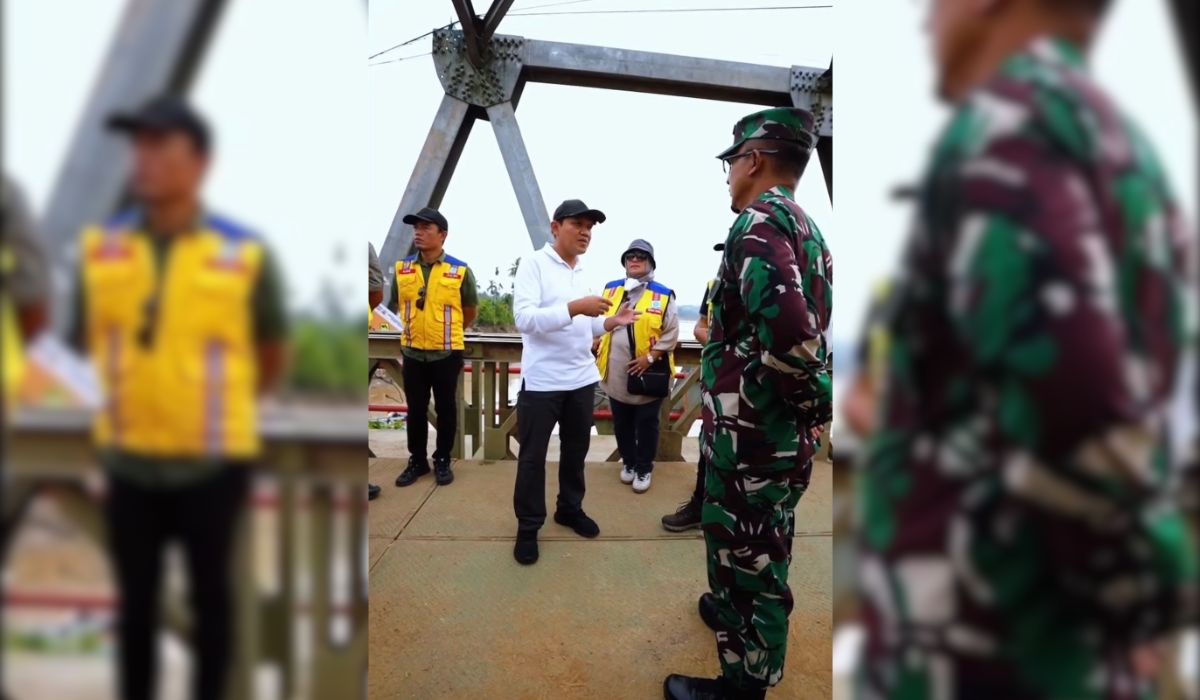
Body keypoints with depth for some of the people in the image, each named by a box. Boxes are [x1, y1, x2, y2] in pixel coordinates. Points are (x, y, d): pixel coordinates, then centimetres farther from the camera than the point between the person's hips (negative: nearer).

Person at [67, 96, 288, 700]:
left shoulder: (244, 255, -10)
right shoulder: (101, 249, -3)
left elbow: (272, 357, 2)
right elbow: (84, 345, 9)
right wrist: (126, 402, 9)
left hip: (211, 461, -2)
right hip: (130, 458, 2)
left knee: (209, 592, 12)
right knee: (135, 597, 15)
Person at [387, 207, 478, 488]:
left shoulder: (460, 271, -7)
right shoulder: (402, 269, 1)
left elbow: (470, 311, 6)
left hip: (447, 354, -2)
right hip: (412, 353, 3)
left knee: (445, 409, 7)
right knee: (416, 410, 11)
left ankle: (442, 461, 22)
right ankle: (417, 460, 25)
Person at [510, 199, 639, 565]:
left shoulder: (584, 272, 12)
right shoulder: (534, 263, -10)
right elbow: (524, 318, -22)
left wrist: (611, 321, -3)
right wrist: (575, 307, -30)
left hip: (582, 378, 7)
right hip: (542, 380, -7)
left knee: (576, 449, 18)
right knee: (533, 456, 5)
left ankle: (570, 508, 35)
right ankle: (528, 526, 17)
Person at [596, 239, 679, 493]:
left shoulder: (663, 295, -6)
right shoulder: (610, 290, 7)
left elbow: (671, 333, -8)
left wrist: (650, 358, -15)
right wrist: (598, 350, 3)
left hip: (648, 374, -4)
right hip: (616, 372, 4)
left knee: (646, 425, 8)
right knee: (621, 424, 16)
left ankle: (644, 469, 23)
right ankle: (628, 463, 35)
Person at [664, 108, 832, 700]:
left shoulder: (759, 221, -19)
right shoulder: (808, 230, 12)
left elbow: (788, 333, -34)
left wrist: (807, 399, -19)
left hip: (750, 435, -9)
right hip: (784, 436, 9)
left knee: (747, 560, 6)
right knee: (760, 551, 27)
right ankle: (735, 613, 48)